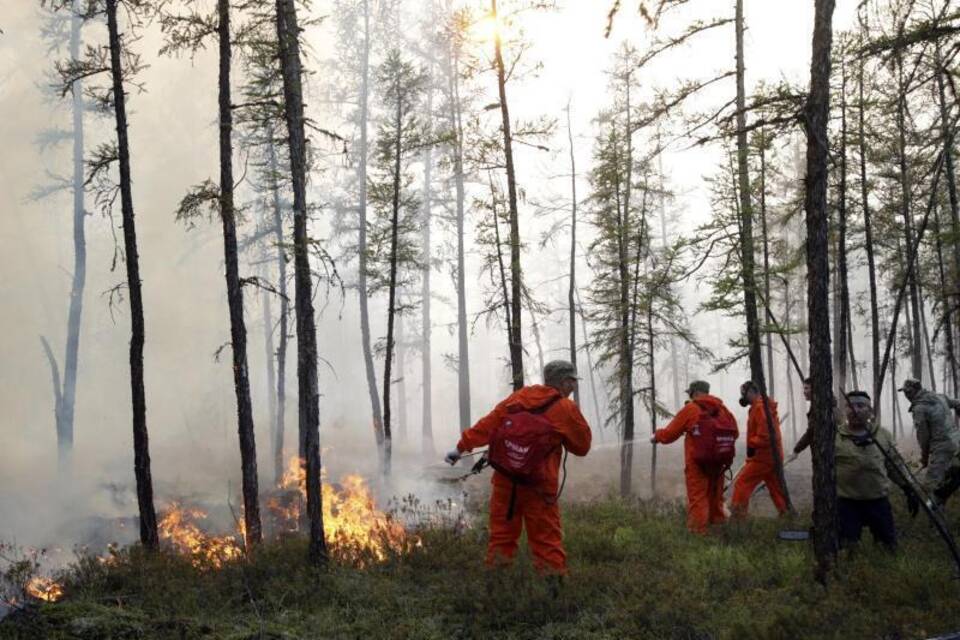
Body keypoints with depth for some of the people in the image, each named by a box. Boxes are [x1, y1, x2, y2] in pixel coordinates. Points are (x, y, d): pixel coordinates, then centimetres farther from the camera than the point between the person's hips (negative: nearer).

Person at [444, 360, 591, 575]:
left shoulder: (519, 397, 7)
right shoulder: (566, 409, -3)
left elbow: (489, 424, 3)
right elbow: (582, 446, 5)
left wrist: (462, 446, 6)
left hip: (505, 478, 4)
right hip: (539, 485, -4)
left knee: (502, 533, 12)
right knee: (546, 540, 1)